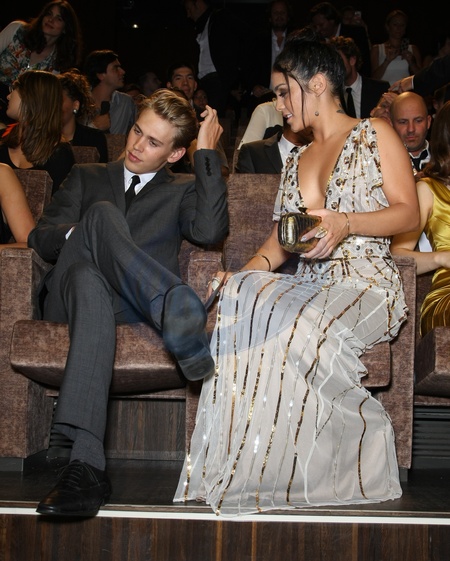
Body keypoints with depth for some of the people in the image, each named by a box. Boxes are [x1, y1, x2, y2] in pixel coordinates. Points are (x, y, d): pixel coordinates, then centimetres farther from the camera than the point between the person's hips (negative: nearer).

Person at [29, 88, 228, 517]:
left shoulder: (182, 191, 23)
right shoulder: (87, 178, 29)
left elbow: (210, 231, -1)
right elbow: (39, 239, 15)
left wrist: (207, 154, 3)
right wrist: (75, 236, -8)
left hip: (137, 306, -1)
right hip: (70, 297, 1)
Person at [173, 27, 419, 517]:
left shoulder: (374, 135, 9)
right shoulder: (296, 161, 26)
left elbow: (408, 214, -2)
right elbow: (278, 241, 19)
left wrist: (347, 223, -20)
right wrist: (249, 271, -3)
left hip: (367, 283, -5)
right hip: (308, 285, 5)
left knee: (302, 326, -37)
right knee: (241, 302, -28)